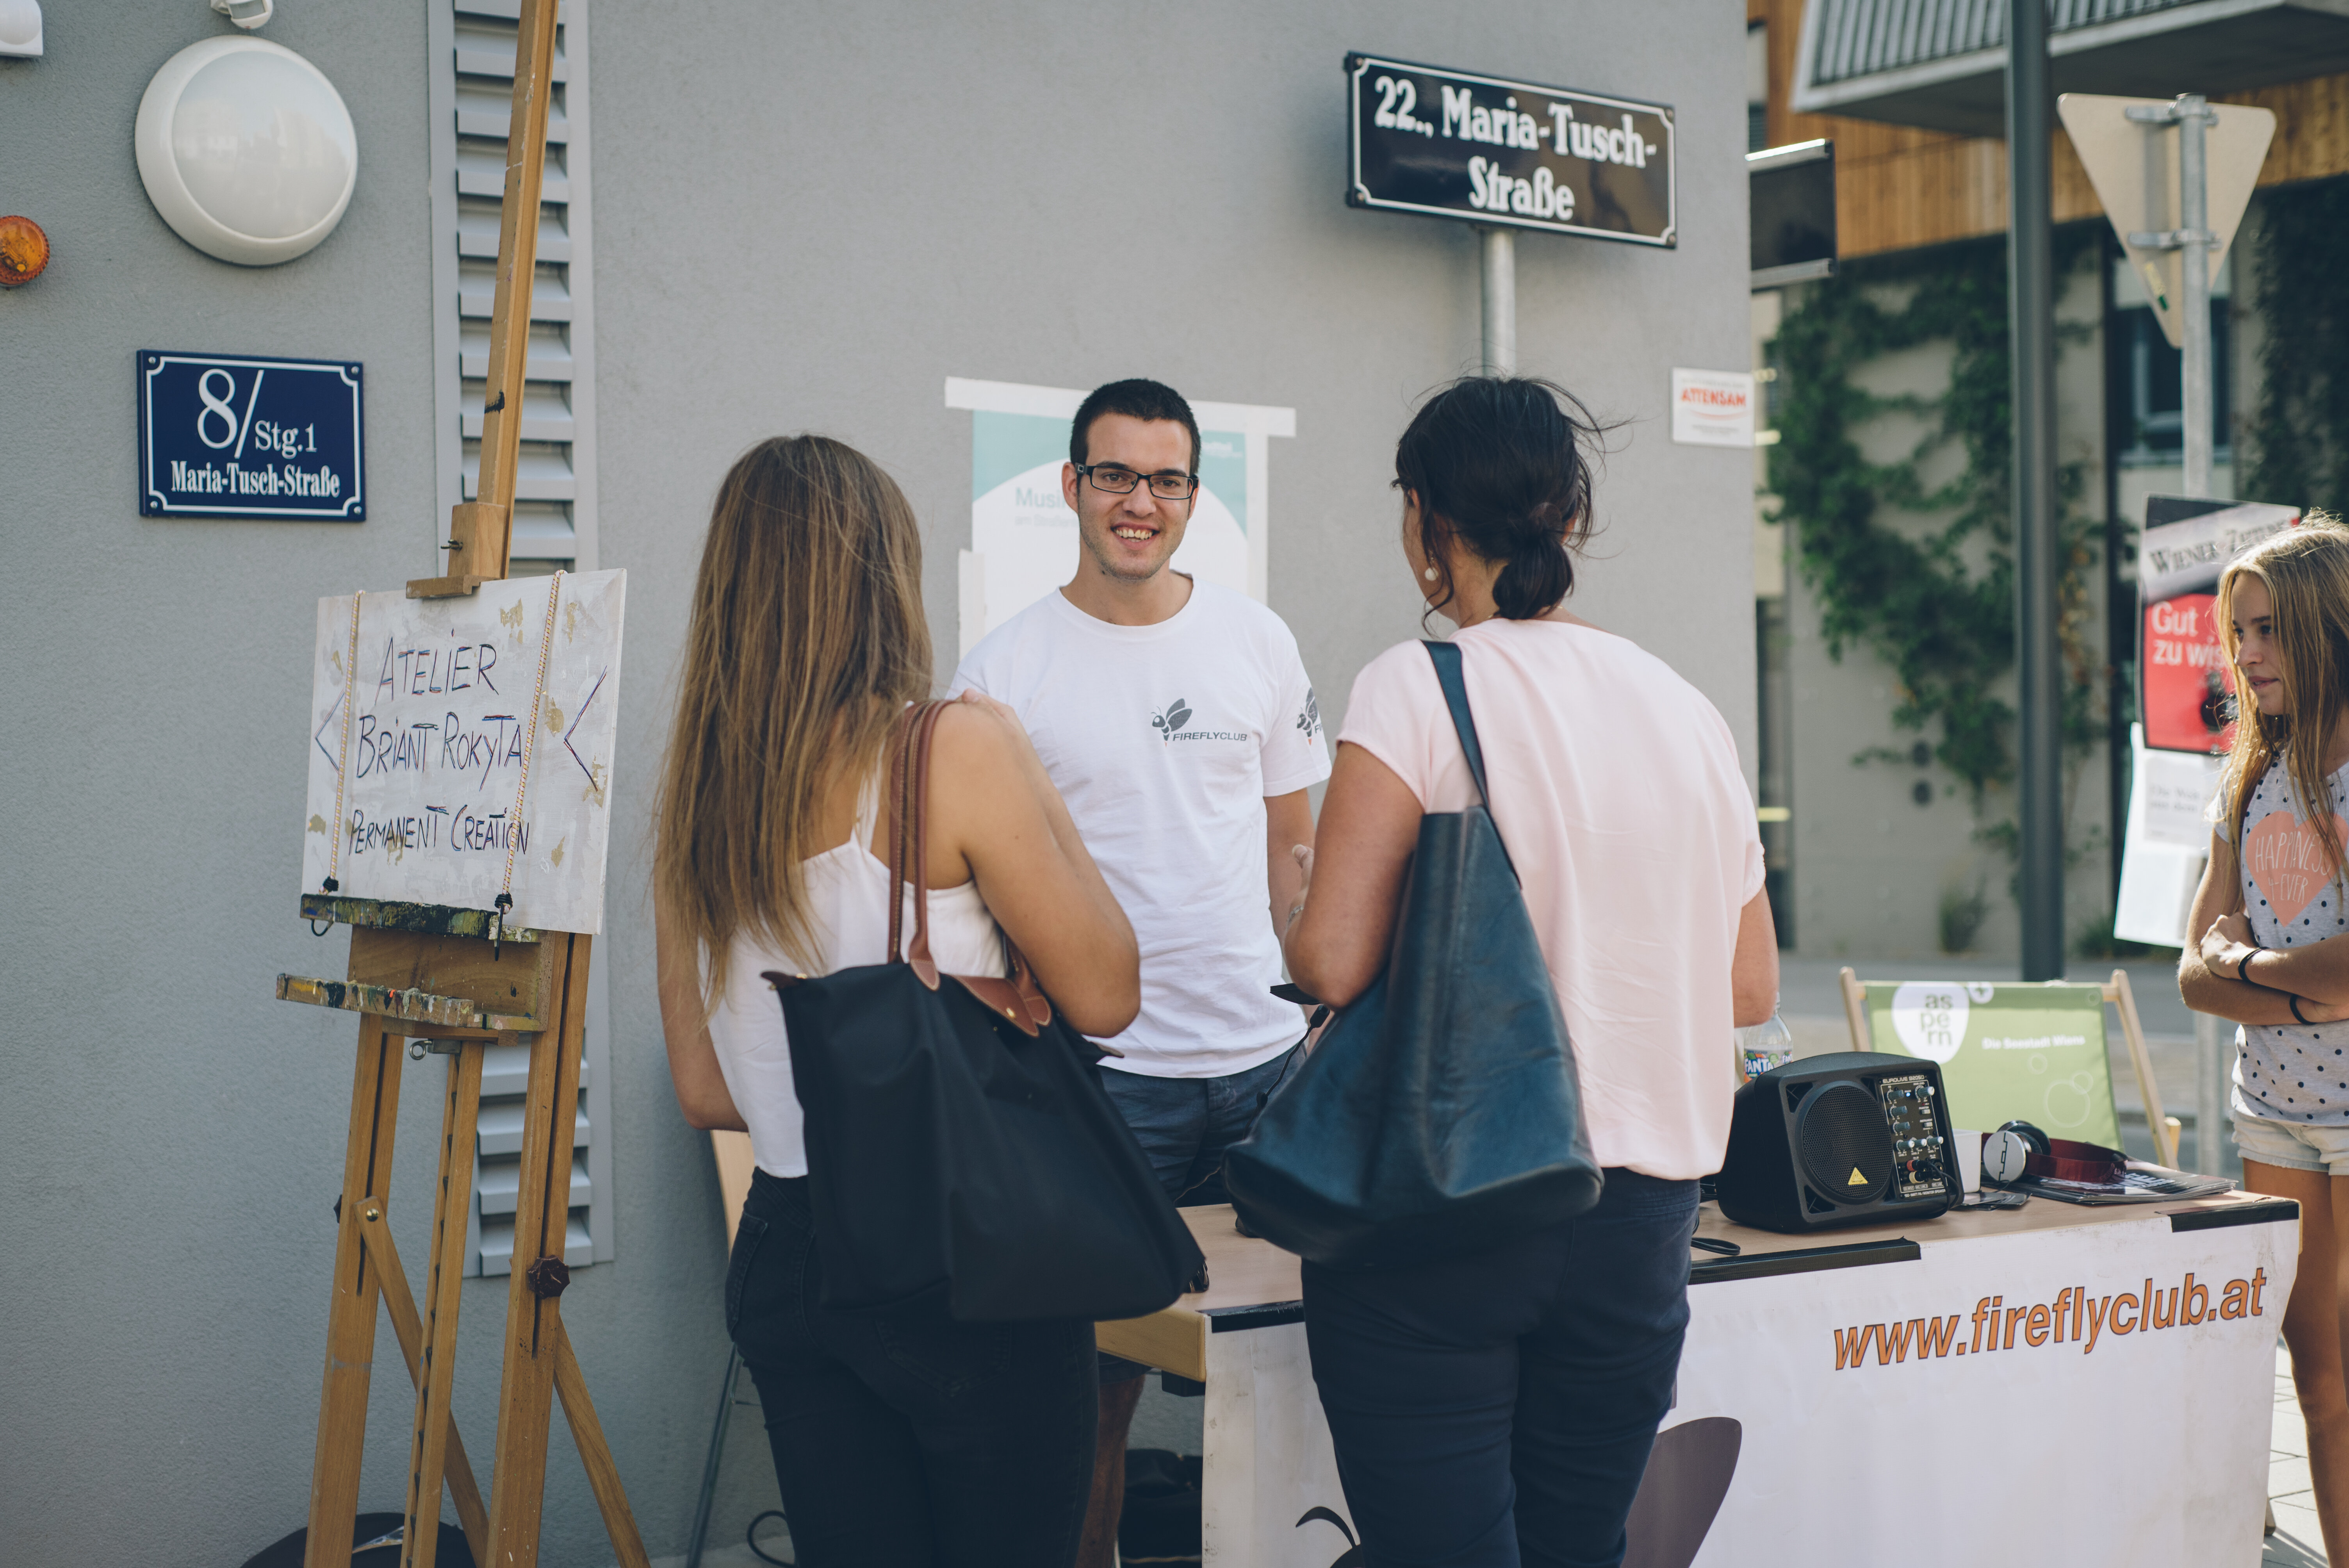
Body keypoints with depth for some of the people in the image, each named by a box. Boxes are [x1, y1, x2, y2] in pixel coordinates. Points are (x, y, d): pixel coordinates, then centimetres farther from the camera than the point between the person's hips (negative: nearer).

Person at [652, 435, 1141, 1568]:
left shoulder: (695, 796, 3)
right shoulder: (955, 750, -14)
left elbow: (705, 1092, 9)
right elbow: (1103, 994, -10)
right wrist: (1036, 800, 0)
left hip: (785, 1252, 6)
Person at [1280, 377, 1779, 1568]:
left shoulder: (1416, 689, -10)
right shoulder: (1687, 710, 7)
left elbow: (1331, 961, -17)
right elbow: (1751, 990, 11)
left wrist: (1301, 919, 5)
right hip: (1639, 1217, 5)